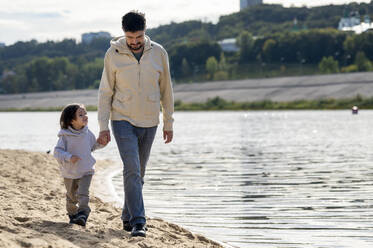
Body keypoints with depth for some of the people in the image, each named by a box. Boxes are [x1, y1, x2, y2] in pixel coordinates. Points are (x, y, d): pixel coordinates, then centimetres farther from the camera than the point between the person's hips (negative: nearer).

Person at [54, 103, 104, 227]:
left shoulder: (87, 133, -1)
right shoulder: (65, 136, -15)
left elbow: (93, 145, 17)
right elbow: (57, 151, -18)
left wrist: (102, 142, -2)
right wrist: (69, 157, -34)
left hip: (86, 171, 1)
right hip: (69, 172, -1)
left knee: (83, 193, -18)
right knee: (71, 196, 15)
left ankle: (83, 214, -23)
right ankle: (73, 214, 35)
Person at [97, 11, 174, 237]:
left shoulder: (159, 53, -1)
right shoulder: (113, 54, -6)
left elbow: (166, 90, 7)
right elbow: (105, 91, -1)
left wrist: (169, 124, 8)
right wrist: (103, 126, -6)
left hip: (149, 123, 3)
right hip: (123, 121, -3)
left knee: (138, 173, 11)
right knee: (132, 170, -15)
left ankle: (128, 218, 24)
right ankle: (138, 222, -16)